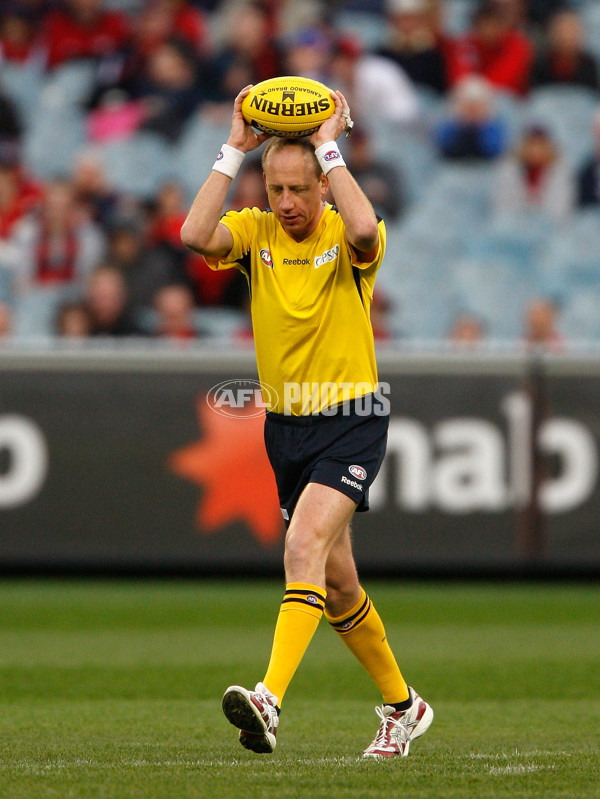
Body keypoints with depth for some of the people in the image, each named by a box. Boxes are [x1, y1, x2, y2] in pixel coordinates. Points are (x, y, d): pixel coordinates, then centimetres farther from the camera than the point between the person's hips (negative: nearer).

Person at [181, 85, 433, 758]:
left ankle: (270, 700, -36)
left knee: (305, 547, -25)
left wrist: (329, 146, -23)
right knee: (335, 582, 11)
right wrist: (234, 152, -15)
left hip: (352, 420, -5)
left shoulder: (346, 237, -8)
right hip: (286, 426, 5)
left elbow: (363, 230, -34)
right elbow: (195, 235, -19)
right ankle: (401, 704, 29)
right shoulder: (255, 232, 1)